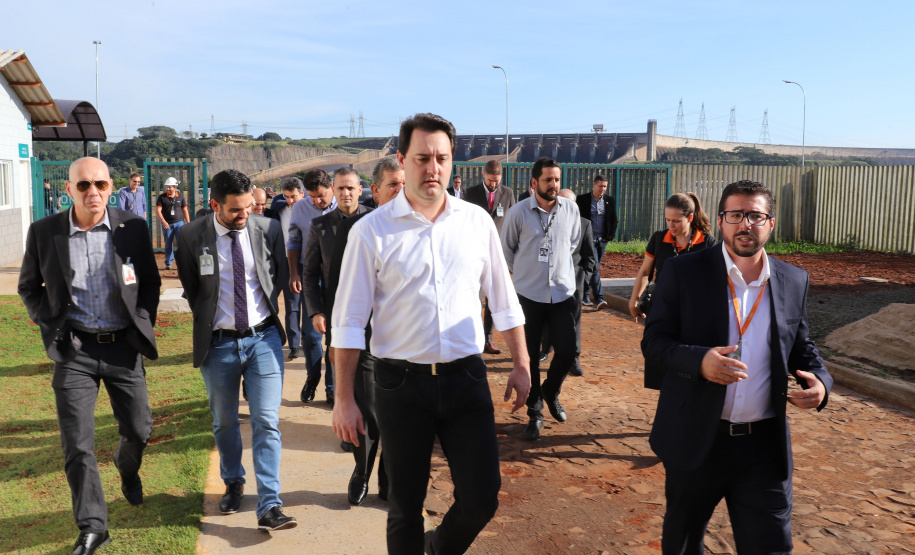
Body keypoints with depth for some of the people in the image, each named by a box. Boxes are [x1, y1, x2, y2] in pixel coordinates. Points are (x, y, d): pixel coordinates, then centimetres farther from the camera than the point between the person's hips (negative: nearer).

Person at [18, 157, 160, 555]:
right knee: (77, 444, -1)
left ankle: (127, 468, 49)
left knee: (139, 429, 12)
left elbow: (150, 283, 8)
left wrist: (143, 326, 0)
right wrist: (51, 324, -1)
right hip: (74, 350, 0)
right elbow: (28, 287, 11)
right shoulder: (43, 232, -3)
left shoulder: (133, 228, -4)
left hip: (123, 347, 1)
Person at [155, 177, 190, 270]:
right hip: (167, 224, 0)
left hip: (179, 222, 0)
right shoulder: (162, 197, 0)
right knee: (168, 245, 6)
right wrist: (164, 222, -20)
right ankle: (168, 263, 16)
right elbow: (158, 211, -6)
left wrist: (188, 223, 7)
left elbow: (185, 210, 11)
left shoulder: (180, 196, 5)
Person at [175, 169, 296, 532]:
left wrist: (264, 306, 7)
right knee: (224, 422, 16)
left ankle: (269, 507, -1)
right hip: (218, 342, 0)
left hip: (263, 337, 0)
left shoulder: (268, 229, -5)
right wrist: (208, 318, 5)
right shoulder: (192, 237, -8)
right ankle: (233, 484, 40)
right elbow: (190, 289, 6)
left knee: (267, 422, -4)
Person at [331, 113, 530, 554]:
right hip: (402, 384, -2)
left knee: (482, 499, 7)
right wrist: (344, 398, -4)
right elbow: (349, 321, -3)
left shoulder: (477, 222, 3)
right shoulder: (371, 231, -6)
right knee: (405, 506, 12)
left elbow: (504, 302, 11)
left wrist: (521, 365, 10)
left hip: (466, 377, 2)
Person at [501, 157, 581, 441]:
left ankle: (551, 392, 32)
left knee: (567, 352, 1)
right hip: (529, 294, -2)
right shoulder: (518, 212, -8)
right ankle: (535, 413, 20)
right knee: (530, 357, 4)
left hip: (563, 292, 2)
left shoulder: (571, 209, 0)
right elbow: (507, 249, 6)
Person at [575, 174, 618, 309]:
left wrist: (610, 236, 2)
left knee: (592, 268, 11)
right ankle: (598, 299, -17)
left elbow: (614, 220, 12)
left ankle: (584, 295, 24)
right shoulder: (582, 199, -3)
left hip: (602, 239, 4)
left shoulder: (610, 200, 8)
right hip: (589, 238, -4)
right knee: (594, 268, -13)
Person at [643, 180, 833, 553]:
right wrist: (699, 360, -28)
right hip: (695, 440, -2)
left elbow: (801, 346, 15)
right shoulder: (683, 272, -6)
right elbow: (653, 343, -8)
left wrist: (819, 379, -7)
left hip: (765, 448, 2)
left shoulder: (794, 281, 4)